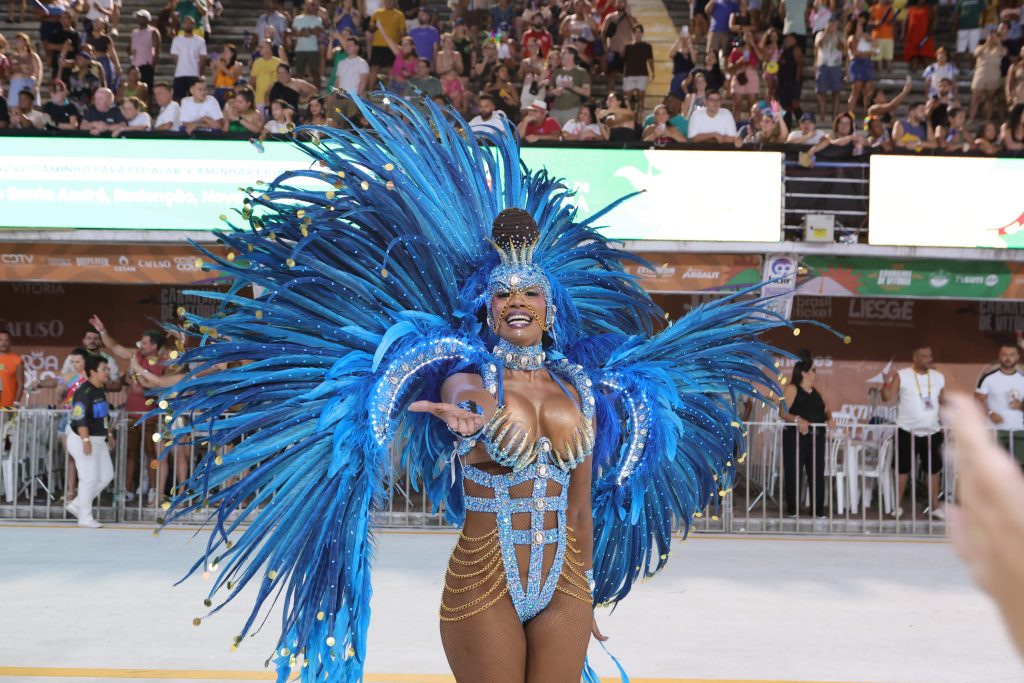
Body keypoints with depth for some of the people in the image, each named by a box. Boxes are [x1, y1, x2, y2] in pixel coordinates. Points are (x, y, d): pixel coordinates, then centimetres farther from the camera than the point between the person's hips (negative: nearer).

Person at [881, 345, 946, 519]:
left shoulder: (939, 377, 6)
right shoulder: (902, 376, -8)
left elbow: (943, 401, 14)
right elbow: (887, 398, -12)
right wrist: (886, 382, -30)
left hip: (932, 432, 4)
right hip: (907, 431, -4)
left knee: (934, 469, 7)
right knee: (903, 469, 3)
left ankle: (934, 507, 16)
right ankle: (897, 506, 12)